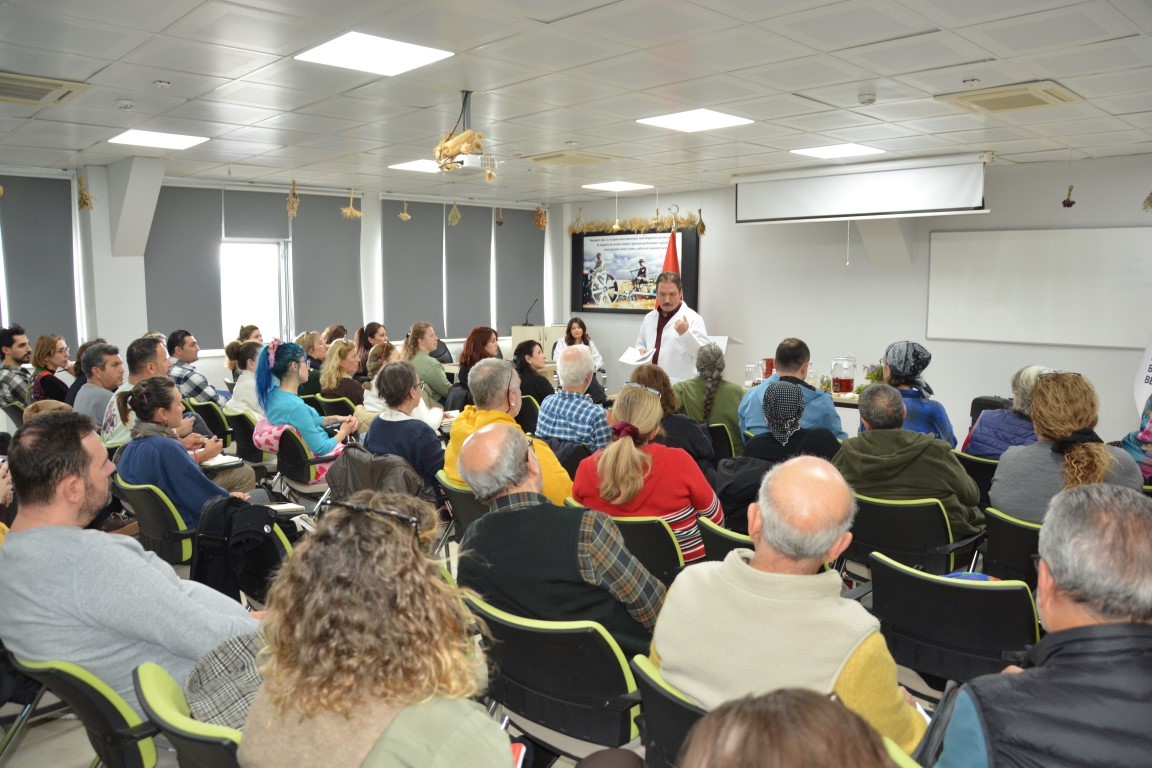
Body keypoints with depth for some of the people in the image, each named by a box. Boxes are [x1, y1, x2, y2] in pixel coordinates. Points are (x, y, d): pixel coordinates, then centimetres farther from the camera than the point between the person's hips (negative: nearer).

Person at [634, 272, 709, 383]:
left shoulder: (693, 319, -5)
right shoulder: (649, 318, 14)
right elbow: (641, 343, 27)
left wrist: (686, 333, -26)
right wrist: (641, 350, 4)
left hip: (680, 386, -5)